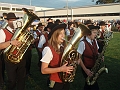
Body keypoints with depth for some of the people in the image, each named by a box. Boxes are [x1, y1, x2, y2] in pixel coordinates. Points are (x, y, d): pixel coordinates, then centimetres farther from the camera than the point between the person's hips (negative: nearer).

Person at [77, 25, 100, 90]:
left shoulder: (95, 41, 3)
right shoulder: (83, 43, -18)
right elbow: (79, 58, -16)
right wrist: (85, 70, -21)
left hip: (94, 67, 6)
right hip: (87, 68, -6)